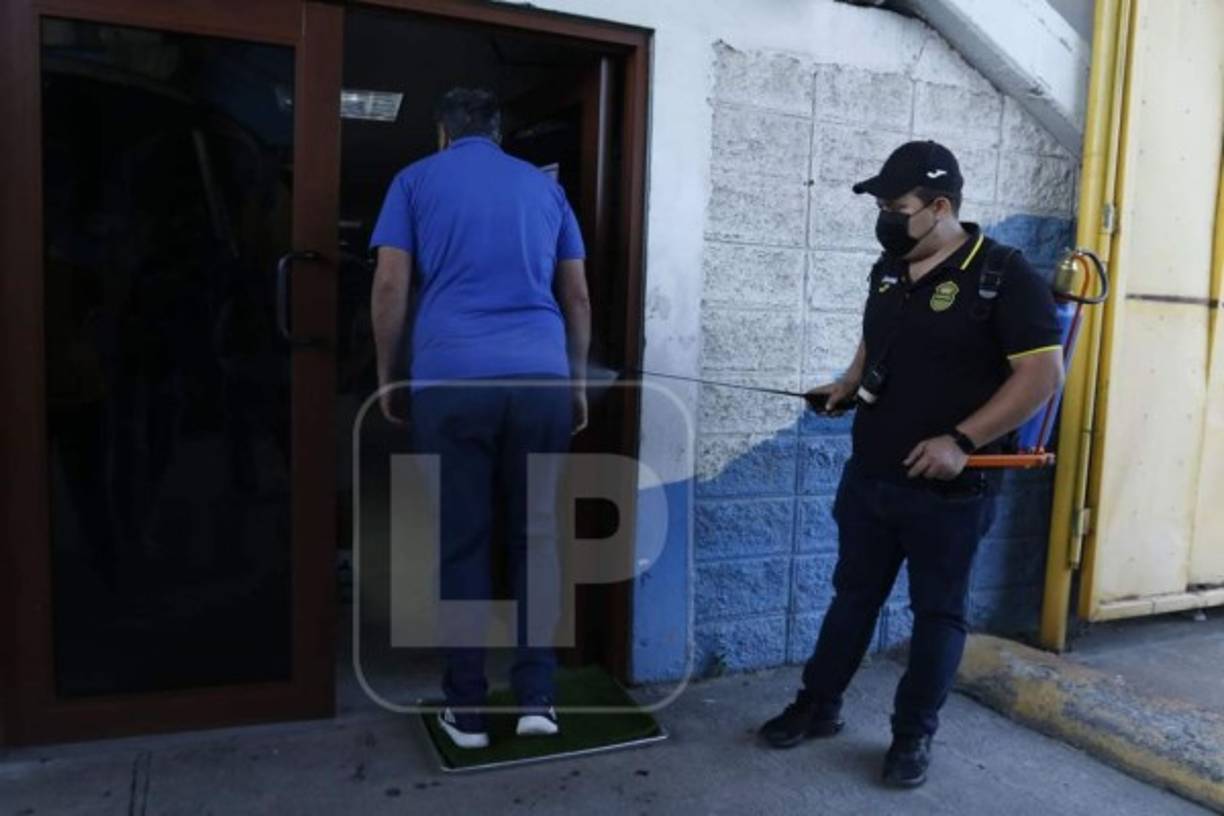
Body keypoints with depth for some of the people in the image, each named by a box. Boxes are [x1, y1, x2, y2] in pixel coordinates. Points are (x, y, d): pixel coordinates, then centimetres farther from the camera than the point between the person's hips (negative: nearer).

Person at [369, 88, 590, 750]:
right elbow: (577, 298, 17)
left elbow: (390, 288, 4)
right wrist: (577, 384, 23)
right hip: (542, 379, 2)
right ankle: (536, 698, 11)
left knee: (461, 545, 5)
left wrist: (387, 378, 13)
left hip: (452, 379, -2)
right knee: (534, 538, 10)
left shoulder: (416, 180, 13)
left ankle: (467, 709, 13)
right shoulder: (544, 186, 20)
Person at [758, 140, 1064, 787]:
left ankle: (914, 735, 26)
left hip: (949, 488, -6)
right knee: (852, 594, 17)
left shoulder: (1004, 275, -13)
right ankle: (817, 705, 31)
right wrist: (847, 386, 6)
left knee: (937, 611, 10)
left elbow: (1043, 373, -17)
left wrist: (961, 441, -23)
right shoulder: (889, 270, 7)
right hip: (869, 474, 6)